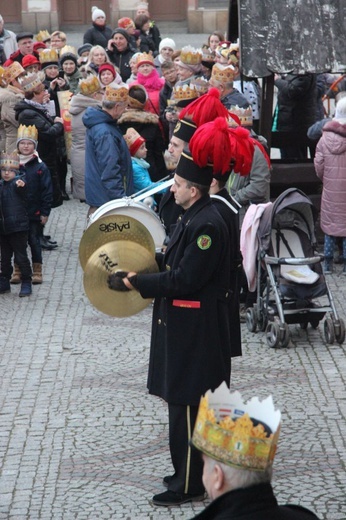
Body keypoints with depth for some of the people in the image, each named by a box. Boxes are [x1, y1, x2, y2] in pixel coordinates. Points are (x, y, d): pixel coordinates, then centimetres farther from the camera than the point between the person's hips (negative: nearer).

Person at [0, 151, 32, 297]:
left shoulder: (18, 181, -9)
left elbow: (20, 183, -35)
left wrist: (20, 185, -56)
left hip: (18, 226, -6)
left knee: (21, 257, -1)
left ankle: (26, 283, 8)